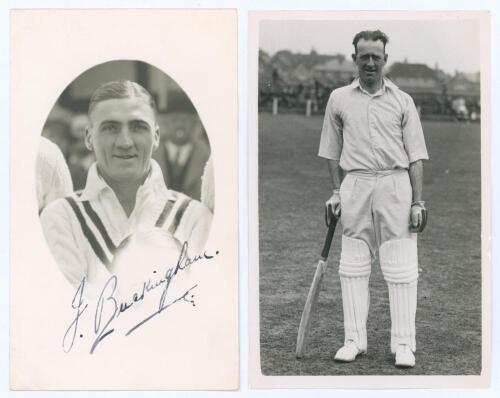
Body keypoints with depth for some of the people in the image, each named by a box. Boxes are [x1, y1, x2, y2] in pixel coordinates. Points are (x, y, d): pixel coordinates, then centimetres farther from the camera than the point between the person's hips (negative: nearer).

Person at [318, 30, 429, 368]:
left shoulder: (402, 101, 7)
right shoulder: (339, 99, 11)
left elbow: (416, 156, 3)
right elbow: (332, 151, 16)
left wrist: (418, 202, -4)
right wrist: (337, 192, 7)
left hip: (395, 185, -2)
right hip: (355, 185, 2)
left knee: (401, 269, -3)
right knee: (353, 266, 4)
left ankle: (403, 344, 3)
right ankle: (354, 341, 13)